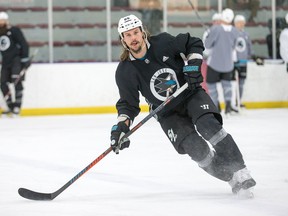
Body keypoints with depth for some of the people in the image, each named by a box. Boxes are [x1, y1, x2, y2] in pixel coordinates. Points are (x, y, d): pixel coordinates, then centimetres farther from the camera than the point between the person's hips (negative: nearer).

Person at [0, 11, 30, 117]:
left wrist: (25, 59, -16)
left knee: (16, 80, -21)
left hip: (17, 59, -7)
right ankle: (11, 106, 3)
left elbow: (24, 44, -10)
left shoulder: (14, 31, -6)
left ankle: (17, 105, -20)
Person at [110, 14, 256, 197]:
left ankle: (240, 173, -24)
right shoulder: (125, 72, -11)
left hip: (191, 93, -1)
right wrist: (121, 126, -24)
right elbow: (128, 104, -8)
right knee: (195, 148, -19)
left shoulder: (163, 43, -14)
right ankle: (230, 177, -3)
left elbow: (194, 44, -1)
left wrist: (193, 65, -15)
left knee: (208, 125, -28)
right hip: (167, 113, 1)